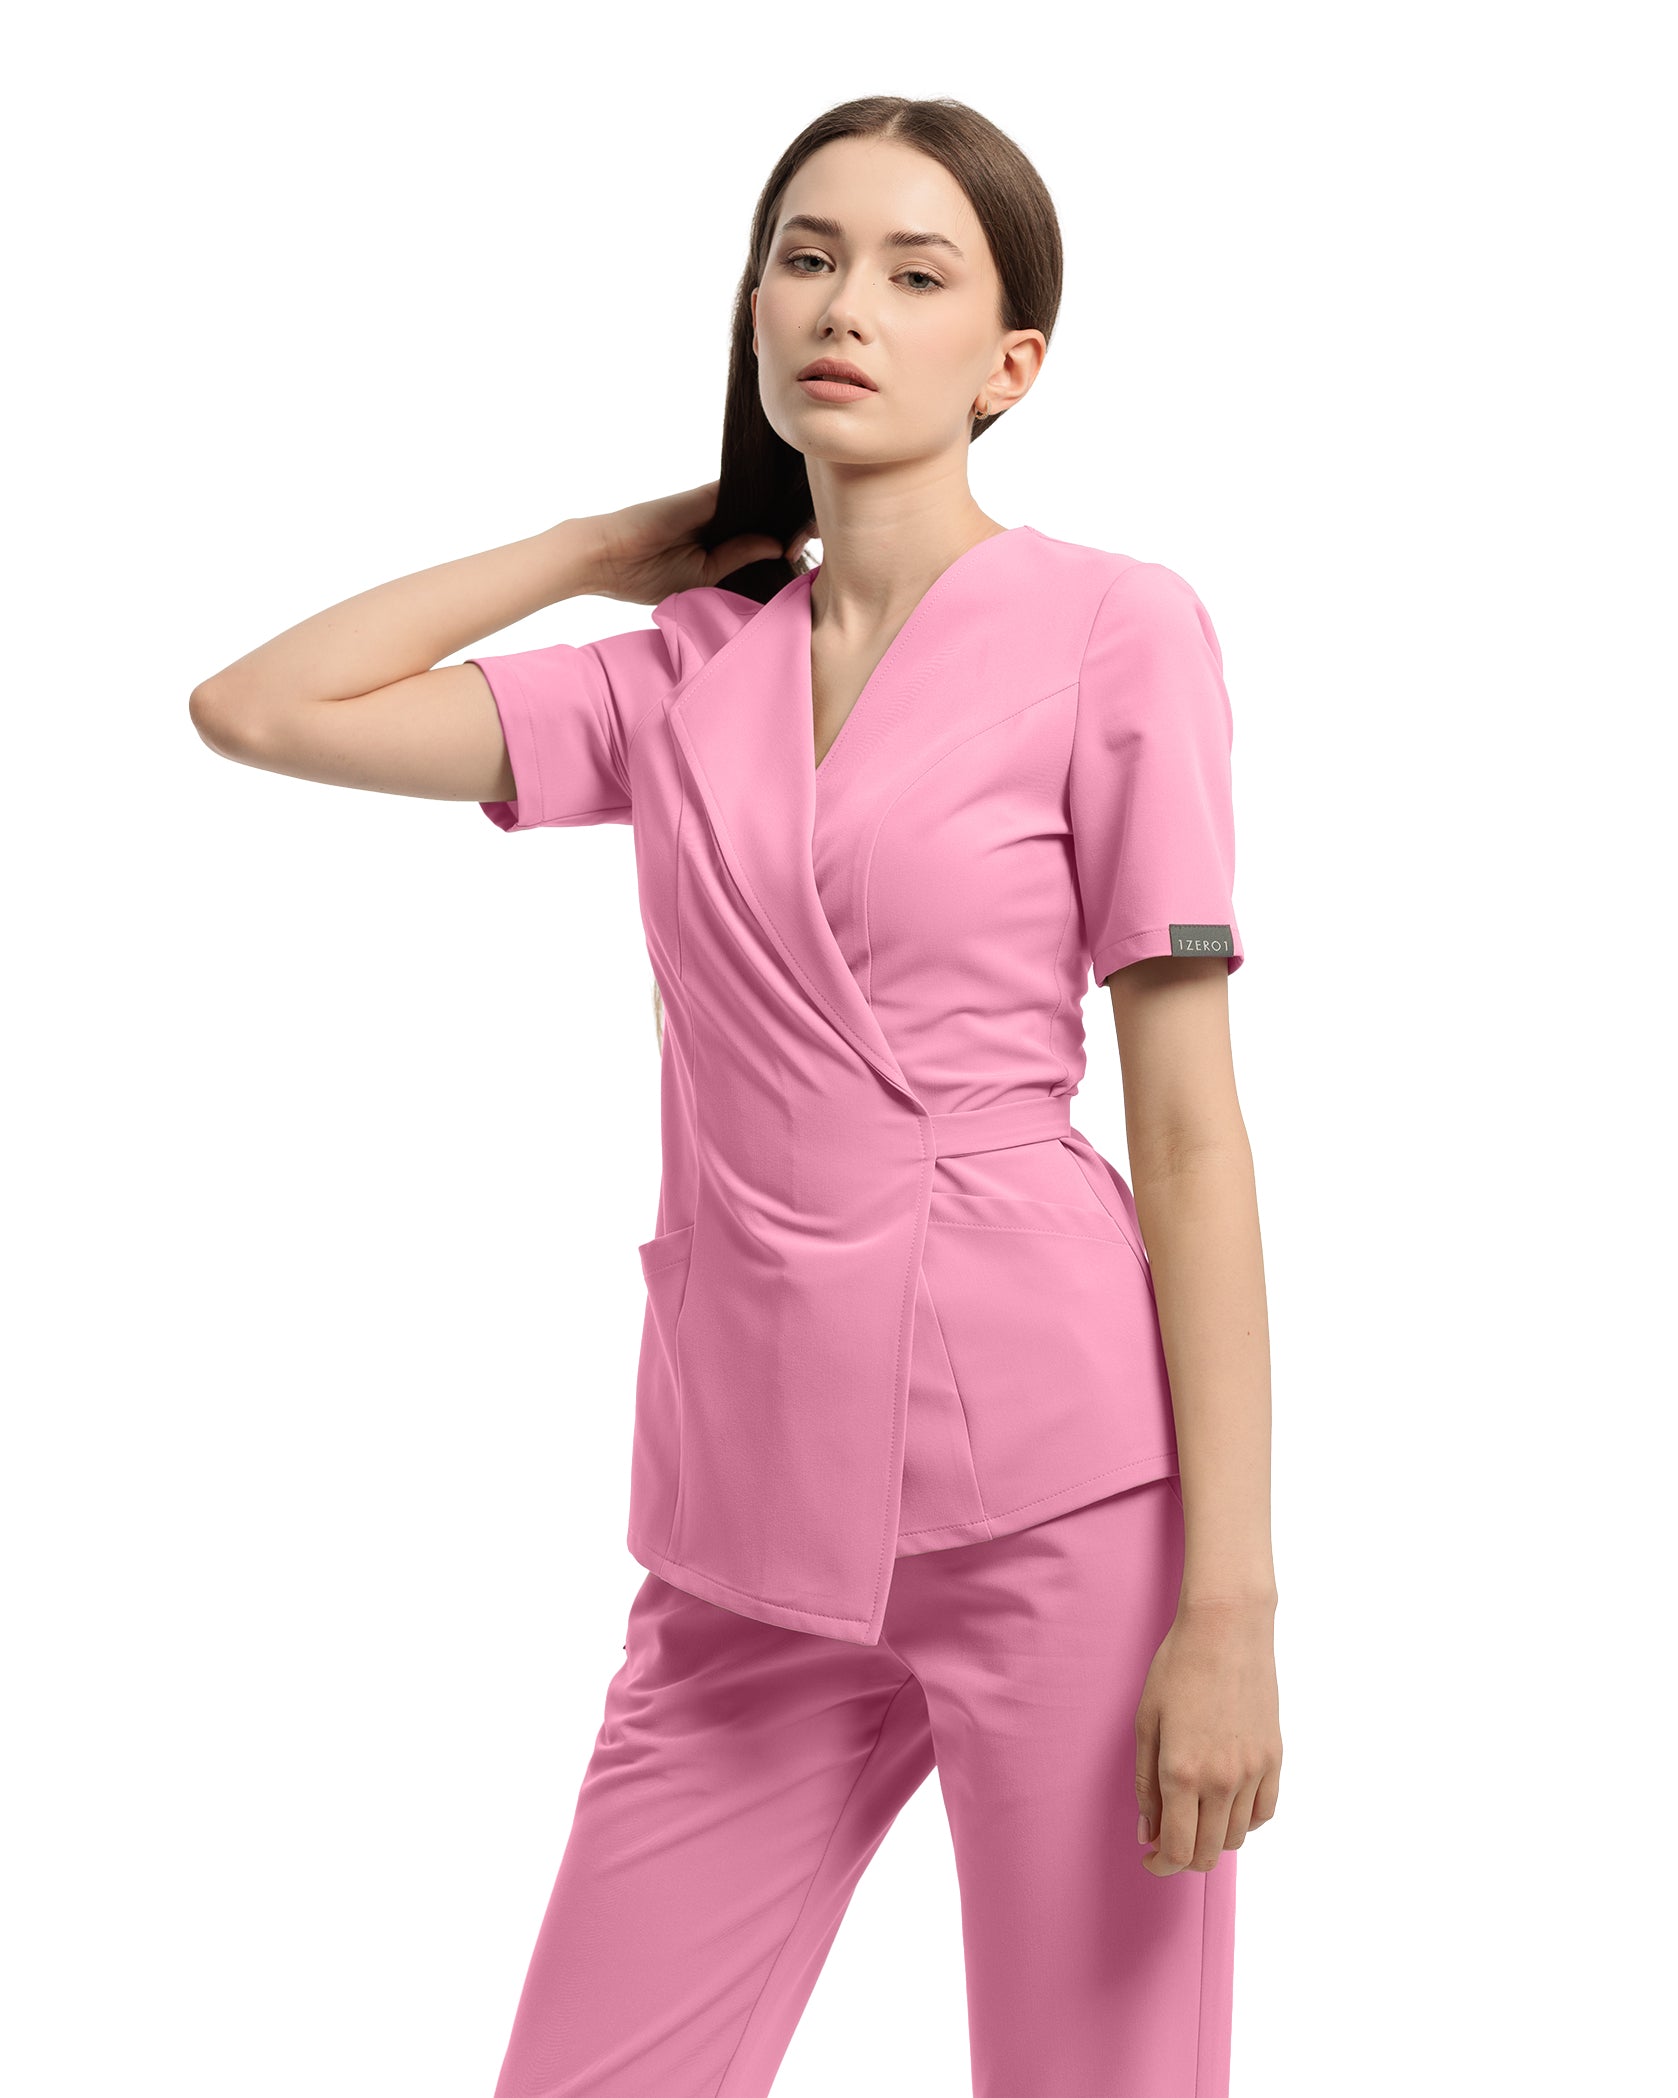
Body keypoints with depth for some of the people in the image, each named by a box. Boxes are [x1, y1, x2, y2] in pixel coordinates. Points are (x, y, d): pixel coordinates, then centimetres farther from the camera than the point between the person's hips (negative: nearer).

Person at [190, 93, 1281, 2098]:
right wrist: (610, 544, 12)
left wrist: (1229, 1597, -10)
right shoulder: (685, 669, 11)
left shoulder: (1114, 627, -2)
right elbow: (256, 707, 11)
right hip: (755, 1498, 4)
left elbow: (1193, 1133, -5)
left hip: (1057, 1475, -4)